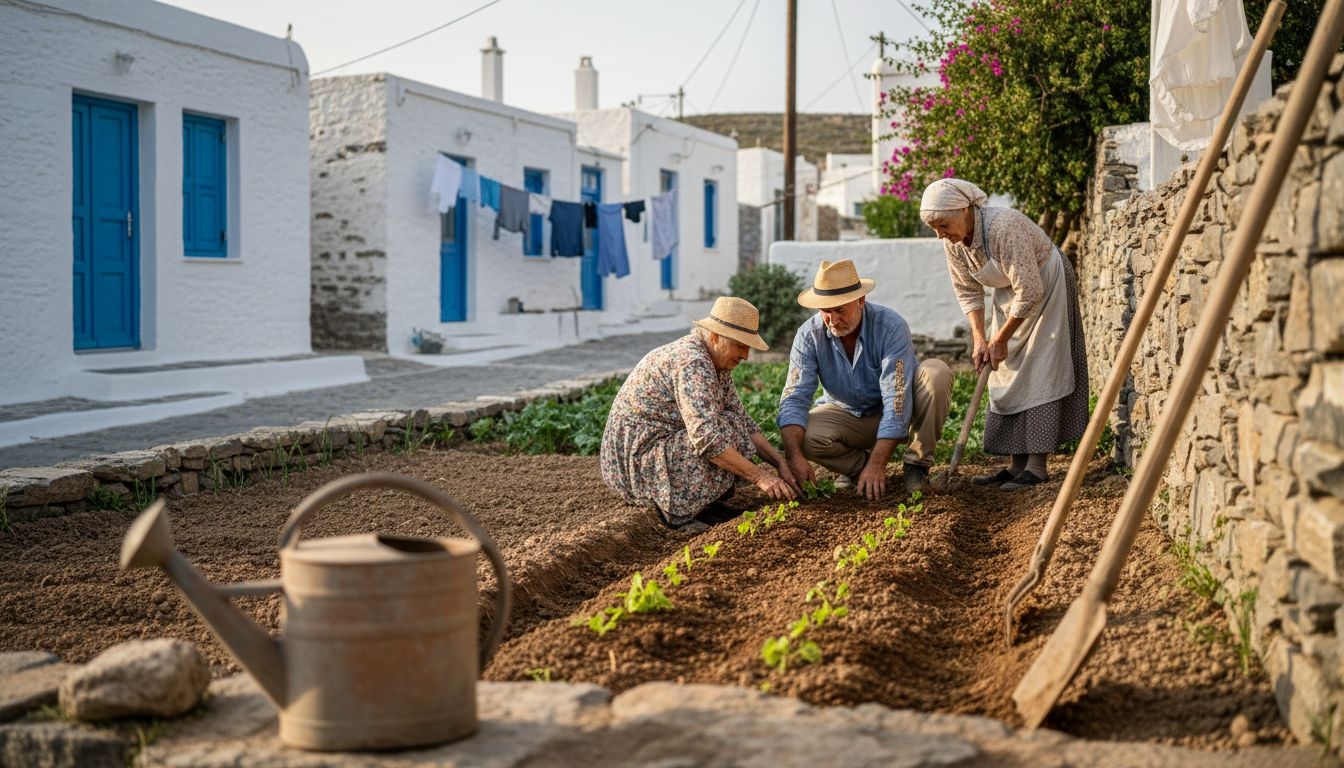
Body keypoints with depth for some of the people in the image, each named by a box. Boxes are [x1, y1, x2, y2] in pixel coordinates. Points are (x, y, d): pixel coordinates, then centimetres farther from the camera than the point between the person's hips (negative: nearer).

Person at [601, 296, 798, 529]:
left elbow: (744, 423, 11)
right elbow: (706, 438, -33)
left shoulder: (716, 362, 9)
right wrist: (759, 476, -30)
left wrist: (780, 463, -2)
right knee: (727, 435, -19)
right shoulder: (691, 362, -24)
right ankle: (678, 511, -9)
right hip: (637, 456, -10)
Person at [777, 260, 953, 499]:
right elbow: (794, 399, -21)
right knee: (805, 436, -31)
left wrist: (877, 464, -40)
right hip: (846, 415, 2)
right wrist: (794, 456, -39)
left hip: (894, 416, -2)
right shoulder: (809, 335, -18)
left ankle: (917, 464, -14)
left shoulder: (892, 327, -28)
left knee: (936, 373, -30)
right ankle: (858, 464, 1)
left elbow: (897, 401, -33)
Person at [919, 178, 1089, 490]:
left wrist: (1000, 340, -21)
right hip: (1010, 295, 8)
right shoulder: (952, 242, -11)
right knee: (1007, 376, 3)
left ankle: (1037, 466, -14)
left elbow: (1030, 291, -31)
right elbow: (968, 292, 0)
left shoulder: (1003, 228, -35)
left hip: (1045, 286, -8)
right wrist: (979, 341, -10)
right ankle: (1017, 464, 6)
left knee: (1038, 375, -13)